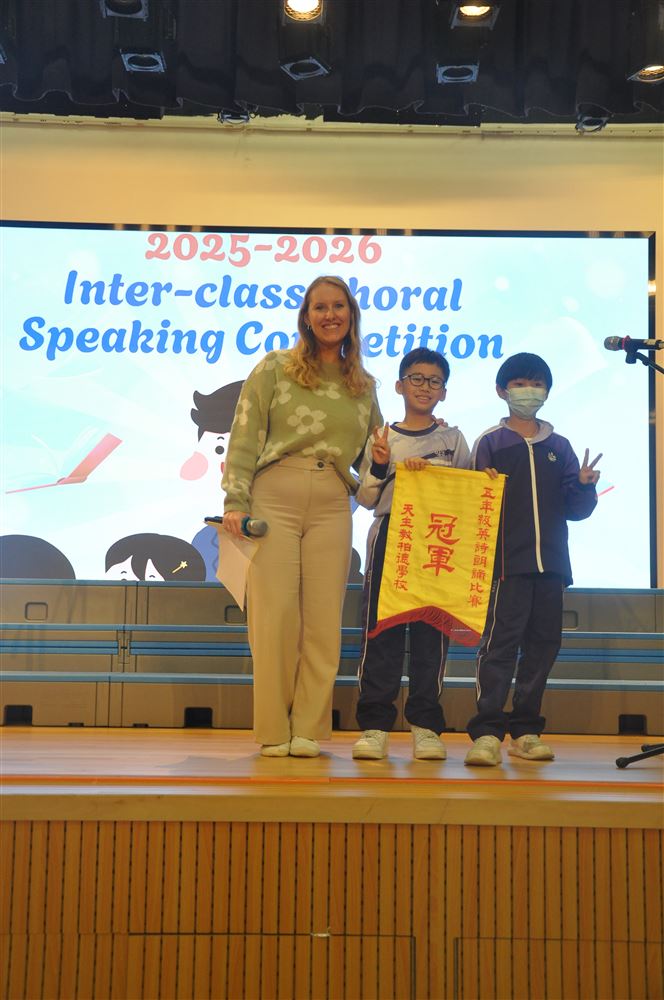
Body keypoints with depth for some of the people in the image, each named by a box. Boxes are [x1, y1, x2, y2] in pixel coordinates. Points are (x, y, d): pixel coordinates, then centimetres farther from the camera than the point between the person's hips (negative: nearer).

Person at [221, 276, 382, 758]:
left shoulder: (363, 385, 17)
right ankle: (274, 731, 5)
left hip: (332, 506, 3)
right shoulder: (275, 368, 7)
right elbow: (244, 438, 2)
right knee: (274, 613, -4)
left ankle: (309, 730, 8)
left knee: (323, 619, -1)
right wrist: (236, 501, -6)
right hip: (274, 498, -3)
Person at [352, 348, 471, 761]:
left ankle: (426, 726, 7)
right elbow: (366, 498, 5)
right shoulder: (382, 438, 9)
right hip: (389, 537, 0)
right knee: (381, 628, -3)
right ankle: (375, 724, 2)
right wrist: (379, 467, -12)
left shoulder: (453, 439, 11)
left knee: (432, 632, 0)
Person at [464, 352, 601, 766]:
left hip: (551, 563, 5)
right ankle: (487, 732, -10)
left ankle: (525, 730, 15)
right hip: (507, 562, -4)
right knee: (500, 641, -11)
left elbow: (575, 509, 14)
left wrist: (584, 486, -5)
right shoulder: (490, 443, 5)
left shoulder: (559, 447, 15)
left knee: (543, 643, 6)